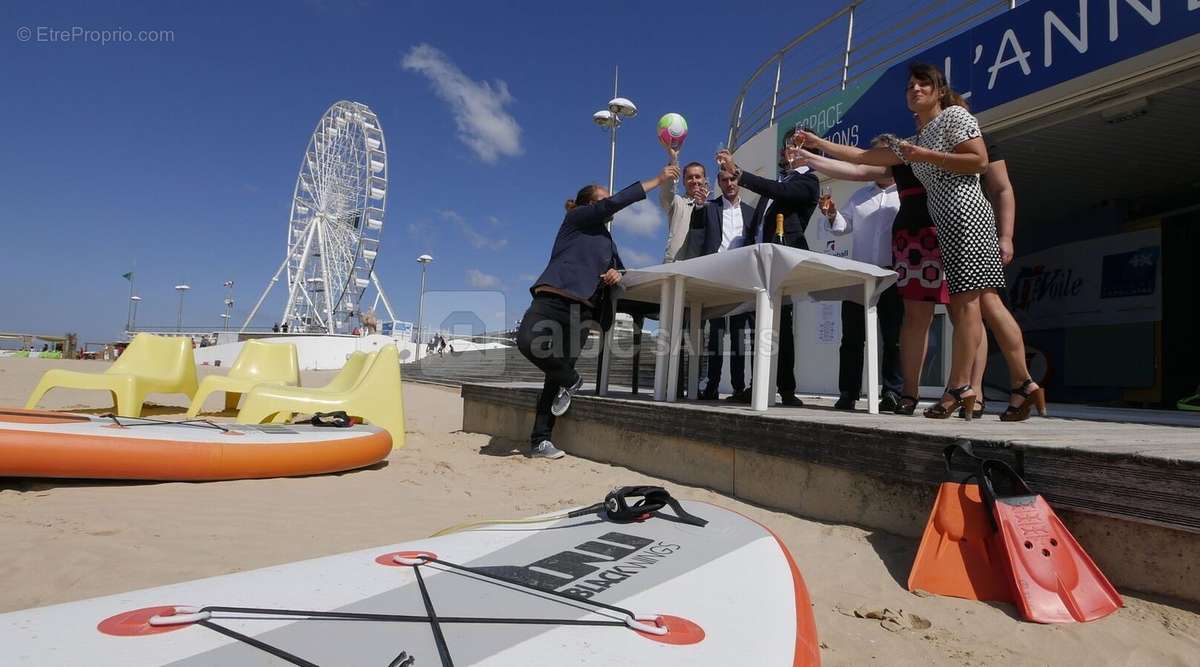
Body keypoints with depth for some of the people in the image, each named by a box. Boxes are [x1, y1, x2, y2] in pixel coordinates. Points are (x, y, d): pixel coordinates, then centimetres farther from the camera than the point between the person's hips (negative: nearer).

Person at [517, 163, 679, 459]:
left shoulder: (607, 239, 28)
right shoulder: (576, 218, 9)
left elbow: (618, 269, 34)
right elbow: (616, 202, -2)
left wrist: (617, 273, 7)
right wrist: (657, 180, 1)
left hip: (583, 311, 6)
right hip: (555, 298, -5)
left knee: (557, 375, -2)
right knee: (528, 341, -32)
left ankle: (540, 441, 3)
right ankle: (571, 381, -6)